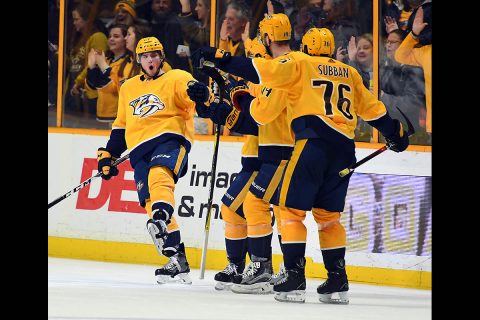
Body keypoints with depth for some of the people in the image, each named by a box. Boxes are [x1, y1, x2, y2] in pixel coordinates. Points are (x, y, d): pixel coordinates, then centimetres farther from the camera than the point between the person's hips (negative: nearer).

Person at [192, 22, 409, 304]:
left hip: (314, 140, -6)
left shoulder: (300, 63, 7)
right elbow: (372, 108, 32)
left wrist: (221, 59, -1)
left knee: (291, 208, 0)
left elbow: (262, 70, -5)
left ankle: (295, 277, -11)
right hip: (344, 148, 6)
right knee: (328, 215, 17)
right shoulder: (349, 73, 24)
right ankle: (338, 281, 12)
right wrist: (395, 131, 47)